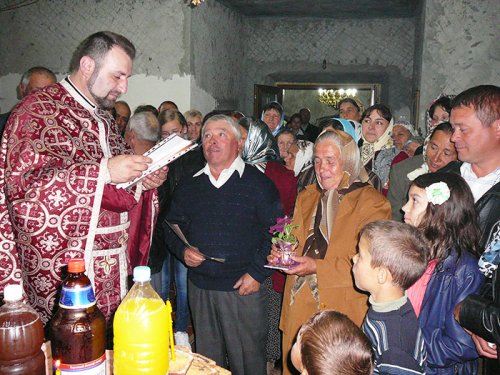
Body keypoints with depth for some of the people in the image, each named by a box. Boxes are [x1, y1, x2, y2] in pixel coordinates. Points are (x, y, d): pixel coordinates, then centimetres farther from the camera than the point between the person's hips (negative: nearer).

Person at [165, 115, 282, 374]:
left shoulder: (259, 183, -4)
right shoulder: (189, 186, 9)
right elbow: (172, 226, 14)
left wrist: (257, 273, -13)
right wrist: (183, 251, -6)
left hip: (243, 288, -4)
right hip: (199, 287, 4)